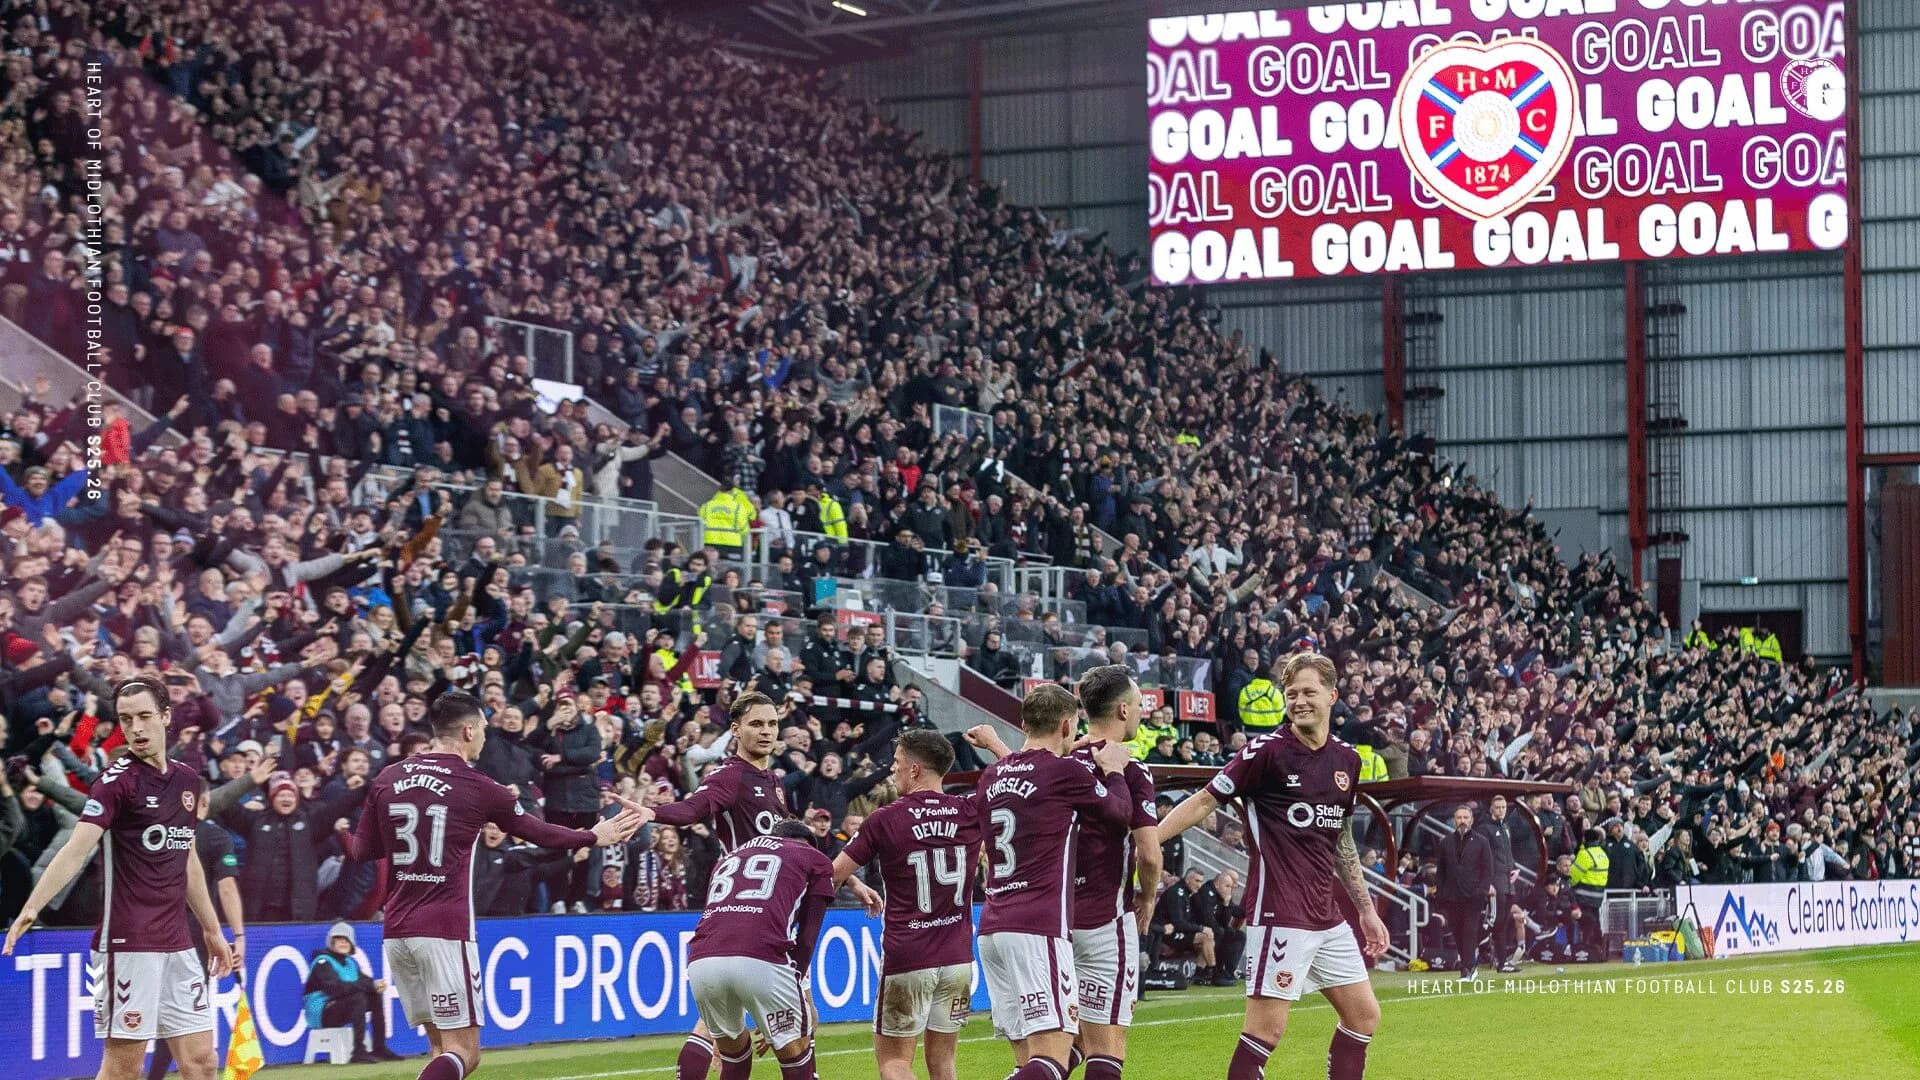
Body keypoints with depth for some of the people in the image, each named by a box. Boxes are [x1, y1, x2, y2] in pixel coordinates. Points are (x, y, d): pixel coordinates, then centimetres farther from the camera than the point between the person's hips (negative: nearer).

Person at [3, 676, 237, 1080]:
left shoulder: (187, 780, 11)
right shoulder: (117, 780, -9)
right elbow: (76, 849, -22)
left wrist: (212, 929, 26)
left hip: (177, 944, 7)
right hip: (128, 943, -6)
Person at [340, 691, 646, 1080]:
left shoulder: (387, 780, 6)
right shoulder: (478, 788, -4)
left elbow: (361, 851, 12)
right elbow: (539, 832, 8)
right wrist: (595, 836, 25)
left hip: (397, 930, 6)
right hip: (446, 931, -6)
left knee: (441, 1045, 15)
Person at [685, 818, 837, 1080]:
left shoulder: (728, 858, 37)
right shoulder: (814, 859, 24)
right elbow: (806, 939, 17)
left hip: (700, 962, 5)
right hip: (762, 960, -5)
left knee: (733, 1053, 26)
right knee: (795, 1053, 12)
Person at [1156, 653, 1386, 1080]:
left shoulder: (1346, 760, 10)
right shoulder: (1267, 751, -8)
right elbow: (1203, 802, -8)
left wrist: (1366, 909, 22)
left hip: (1327, 917, 7)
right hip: (1279, 913, -7)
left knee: (1364, 1016, 10)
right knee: (1268, 1027, -11)